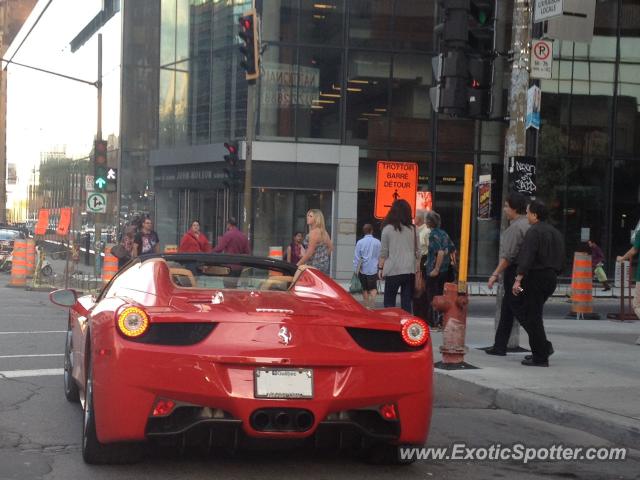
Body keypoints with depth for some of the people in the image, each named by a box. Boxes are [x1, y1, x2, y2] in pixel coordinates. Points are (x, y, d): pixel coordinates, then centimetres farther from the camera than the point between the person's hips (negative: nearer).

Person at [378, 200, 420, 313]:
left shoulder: (388, 229, -4)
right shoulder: (413, 229, 4)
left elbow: (383, 252, -2)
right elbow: (417, 252, 9)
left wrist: (380, 268, 7)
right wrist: (418, 268, 18)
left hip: (393, 271, -3)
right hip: (410, 270, 3)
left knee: (389, 303, 5)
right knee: (406, 303, 5)